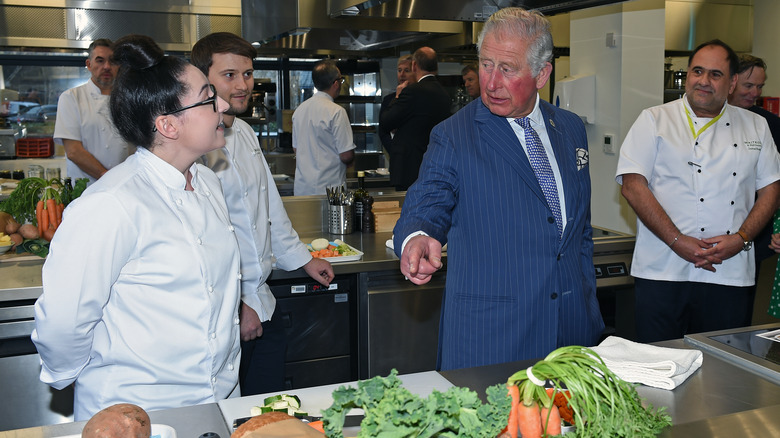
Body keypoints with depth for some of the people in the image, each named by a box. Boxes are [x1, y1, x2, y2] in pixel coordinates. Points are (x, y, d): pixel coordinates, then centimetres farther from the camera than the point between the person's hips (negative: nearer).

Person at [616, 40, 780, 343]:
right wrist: (677, 241, -14)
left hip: (731, 276, 3)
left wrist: (741, 238, -5)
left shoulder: (755, 127, 13)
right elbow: (633, 184, -7)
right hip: (663, 272, -3)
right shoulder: (655, 120, 2)